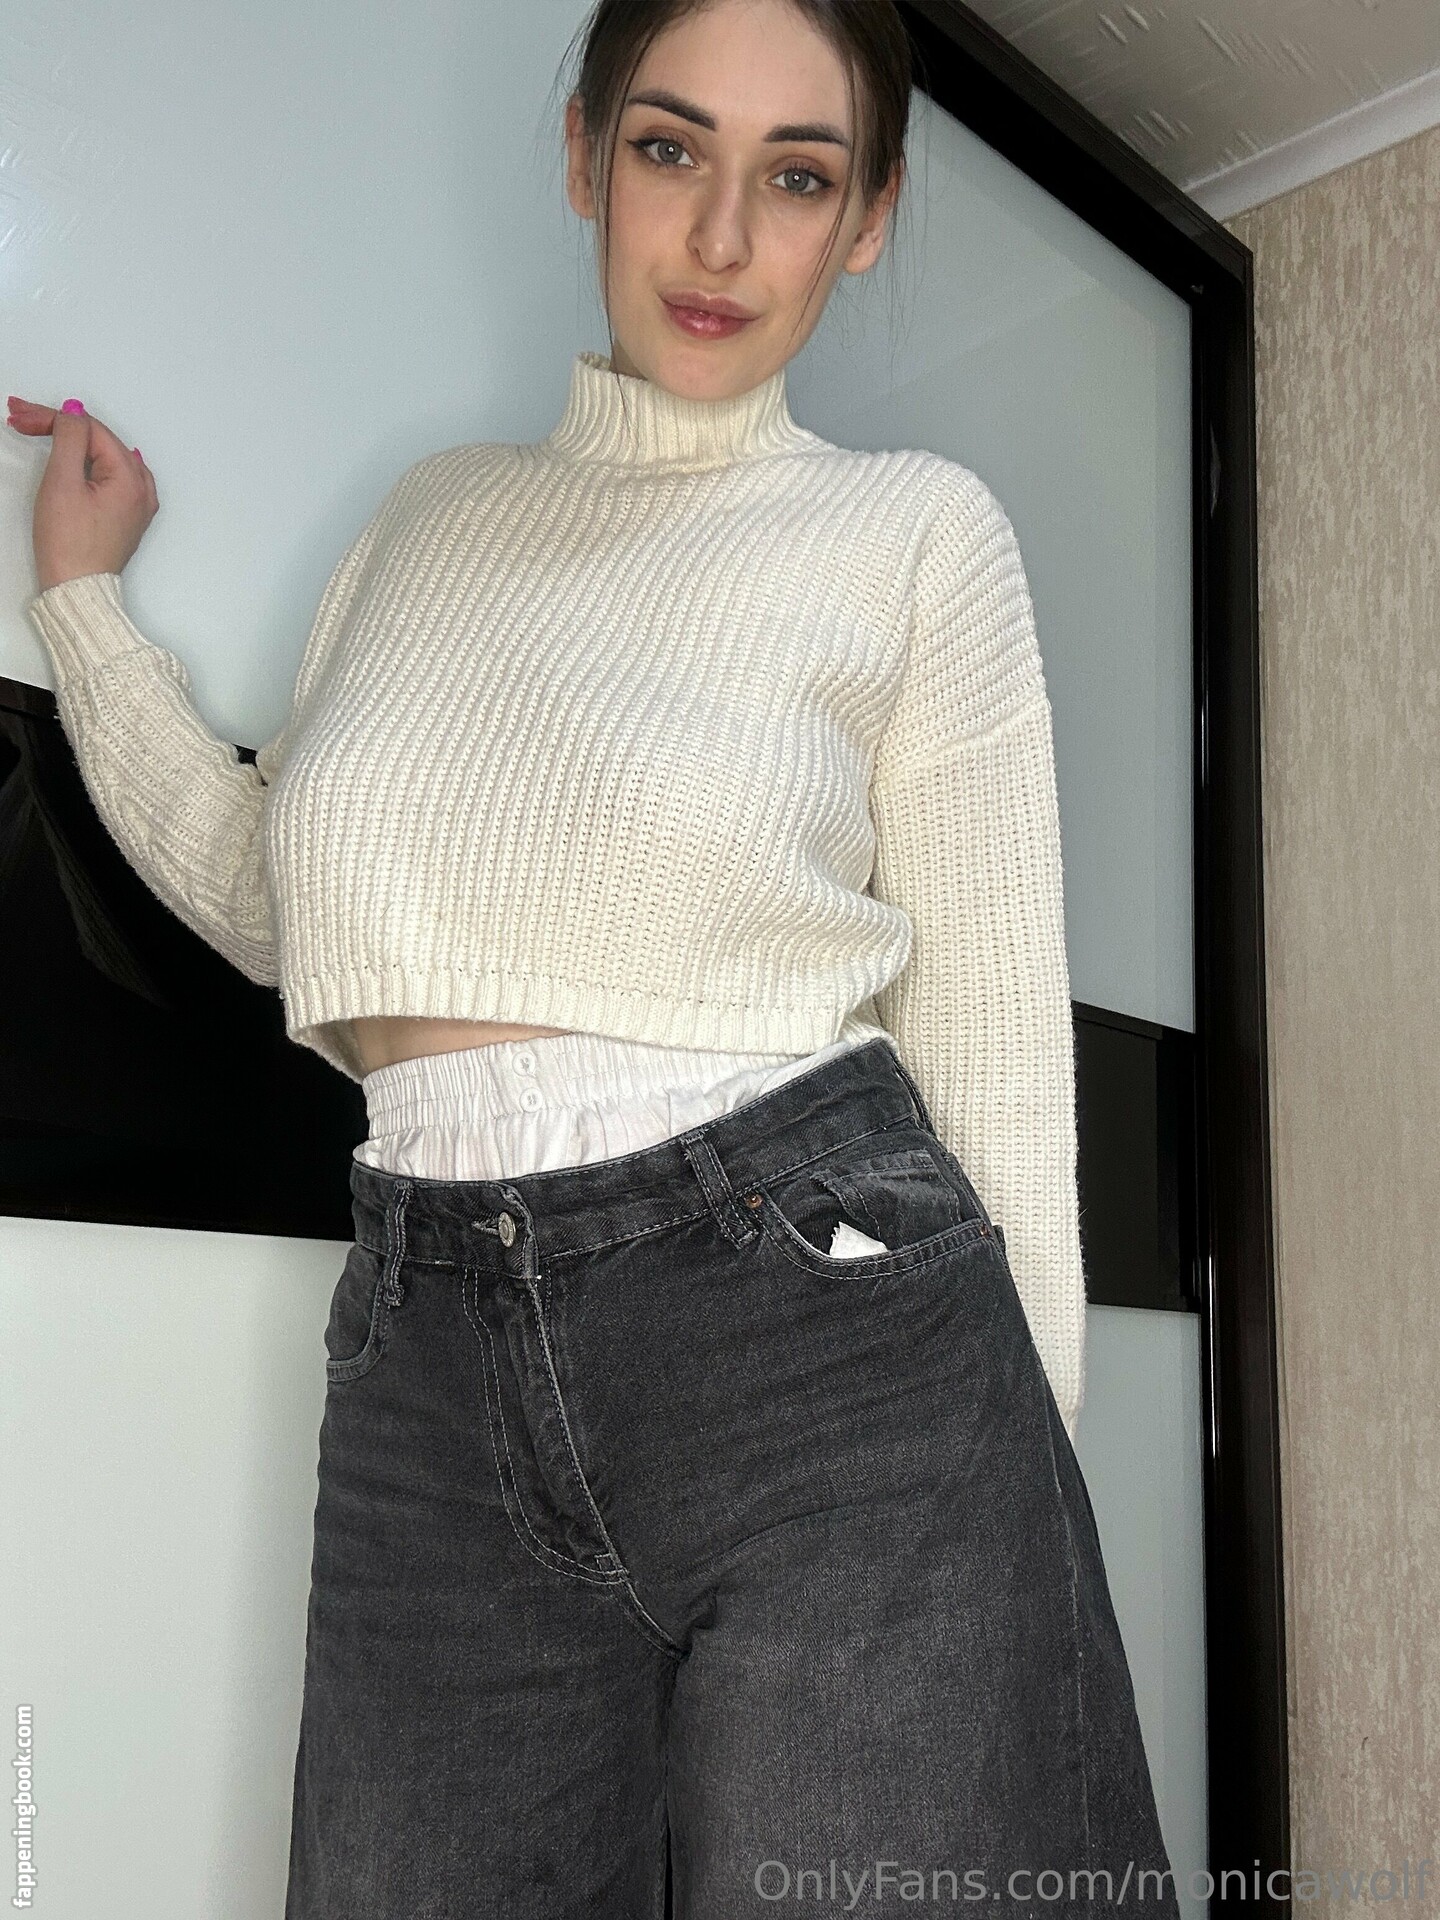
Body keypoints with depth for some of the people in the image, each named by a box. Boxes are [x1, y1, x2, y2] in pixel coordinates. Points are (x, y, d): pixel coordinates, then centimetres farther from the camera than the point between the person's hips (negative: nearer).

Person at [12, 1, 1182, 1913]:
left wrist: (1025, 1482, 1)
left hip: (827, 1333, -3)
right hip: (432, 1381, 4)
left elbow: (992, 1037, 2)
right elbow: (275, 902, 19)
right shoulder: (436, 515, 15)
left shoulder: (918, 532, 3)